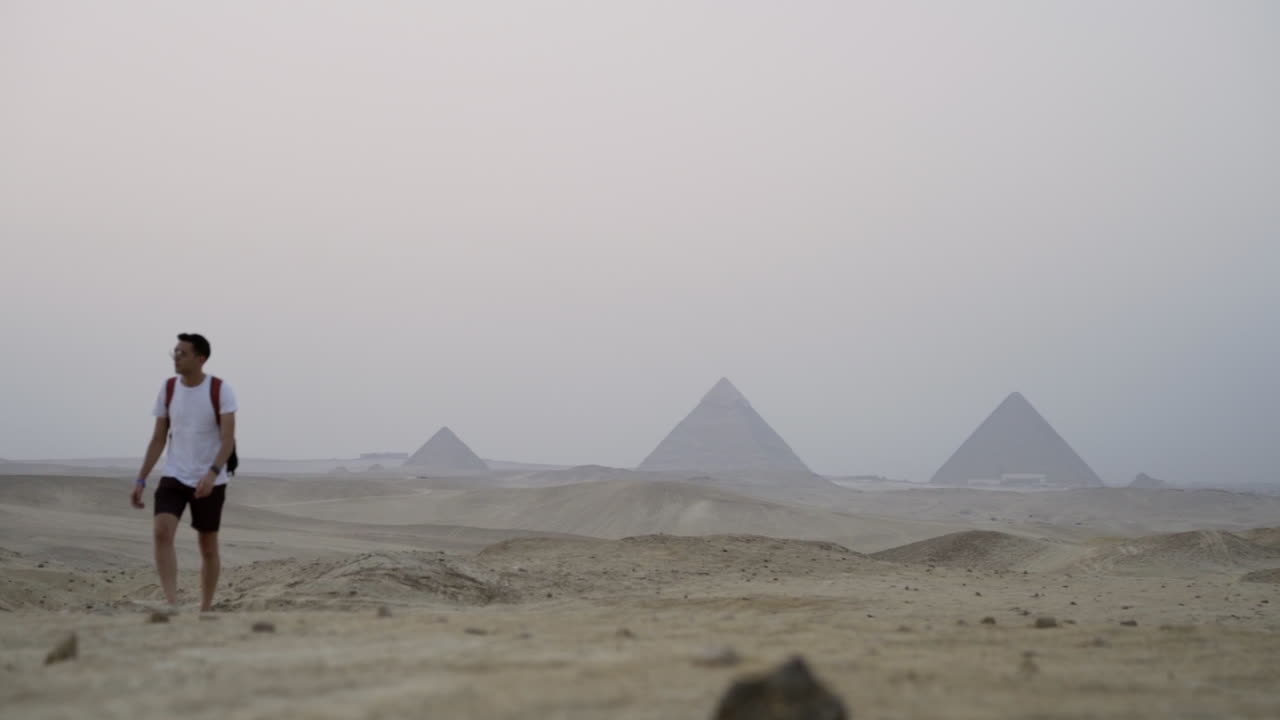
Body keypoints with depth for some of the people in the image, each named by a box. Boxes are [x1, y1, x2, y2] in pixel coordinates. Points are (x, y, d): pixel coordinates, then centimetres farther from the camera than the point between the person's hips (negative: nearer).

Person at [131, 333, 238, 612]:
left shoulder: (220, 390, -10)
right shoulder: (168, 389, 2)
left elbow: (228, 439, -18)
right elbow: (158, 439, 7)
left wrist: (212, 473, -33)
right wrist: (141, 480, 2)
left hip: (210, 481, -2)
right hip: (174, 477, 2)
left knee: (208, 547, 7)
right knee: (162, 532, -21)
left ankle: (205, 610, 22)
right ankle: (172, 605, -25)